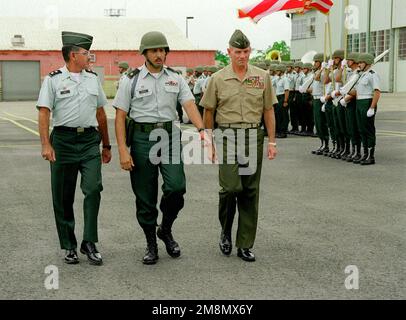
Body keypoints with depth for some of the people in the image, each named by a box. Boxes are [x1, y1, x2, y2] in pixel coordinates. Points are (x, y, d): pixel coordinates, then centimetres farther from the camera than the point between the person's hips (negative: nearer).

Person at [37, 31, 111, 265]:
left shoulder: (93, 79, 13)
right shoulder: (53, 80, 0)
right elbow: (44, 113, -5)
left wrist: (106, 145, 20)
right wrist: (46, 145, -17)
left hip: (90, 140, 3)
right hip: (63, 140, -2)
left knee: (93, 189, -12)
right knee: (63, 197, 4)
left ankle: (89, 243, -2)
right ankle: (69, 246, 17)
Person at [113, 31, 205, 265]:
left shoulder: (176, 79, 8)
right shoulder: (132, 80, 2)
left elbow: (190, 105, -4)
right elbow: (120, 117, 0)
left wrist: (202, 129, -24)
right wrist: (123, 150, -10)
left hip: (170, 137, 1)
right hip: (142, 138, -1)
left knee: (176, 187, -15)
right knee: (145, 197, 3)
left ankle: (166, 230, 13)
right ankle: (151, 244, 19)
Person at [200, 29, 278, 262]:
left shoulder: (262, 77, 7)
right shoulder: (218, 79, 2)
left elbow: (268, 110, 9)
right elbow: (209, 111, 8)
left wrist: (272, 141, 5)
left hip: (254, 137, 2)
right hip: (227, 136, -2)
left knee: (251, 191, 4)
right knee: (230, 187, -13)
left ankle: (245, 245, 13)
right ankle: (226, 231, 15)